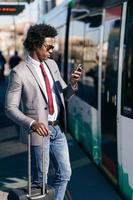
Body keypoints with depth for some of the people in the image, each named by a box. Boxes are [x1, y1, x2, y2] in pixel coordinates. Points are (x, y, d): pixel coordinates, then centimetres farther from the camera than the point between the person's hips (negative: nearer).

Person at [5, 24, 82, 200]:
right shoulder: (19, 72, -13)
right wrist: (32, 123, -27)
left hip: (57, 129, 7)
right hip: (39, 130, -6)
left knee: (65, 173, 14)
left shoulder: (52, 64, 7)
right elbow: (10, 108, -12)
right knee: (40, 179, 6)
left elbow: (64, 95, 13)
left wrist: (72, 84, -9)